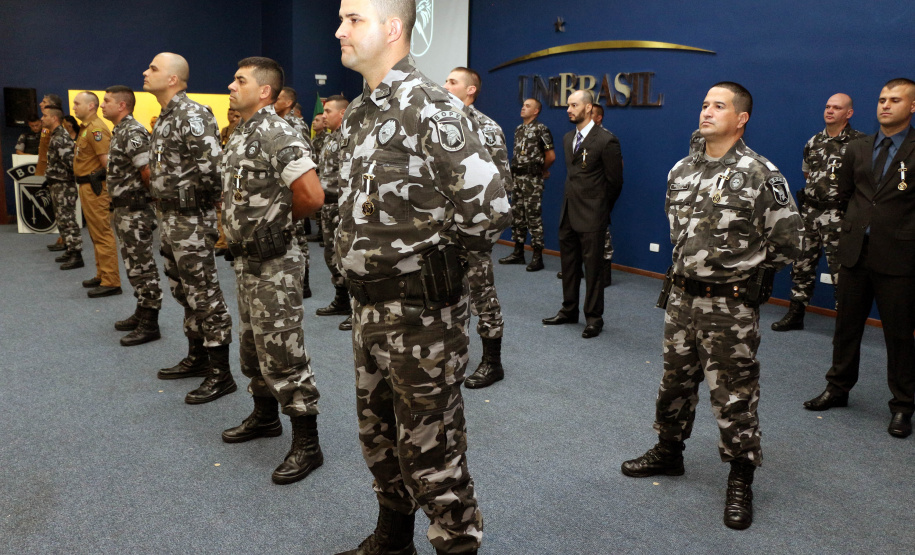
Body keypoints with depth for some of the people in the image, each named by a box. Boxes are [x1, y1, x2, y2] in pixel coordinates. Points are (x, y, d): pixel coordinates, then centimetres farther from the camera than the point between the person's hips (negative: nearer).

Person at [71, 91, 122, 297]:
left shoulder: (96, 129, -15)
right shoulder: (85, 128, 17)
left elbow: (106, 160, -23)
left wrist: (99, 180, -15)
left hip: (95, 188, -11)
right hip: (87, 186, 11)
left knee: (102, 234, -9)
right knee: (96, 234, 16)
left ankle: (111, 282, -6)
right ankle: (102, 275, 25)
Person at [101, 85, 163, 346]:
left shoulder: (132, 132, -16)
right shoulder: (120, 131, 16)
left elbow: (148, 171, -25)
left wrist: (147, 196, -9)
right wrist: (116, 208, 16)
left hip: (134, 211, -10)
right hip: (123, 210, 10)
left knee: (142, 268, -5)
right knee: (135, 266, 17)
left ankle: (150, 325, 2)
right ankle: (141, 314, 28)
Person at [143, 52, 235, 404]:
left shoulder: (191, 116, -16)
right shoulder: (164, 118, 15)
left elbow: (212, 166, -29)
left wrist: (199, 198, -13)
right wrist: (165, 195, 12)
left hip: (191, 221, -10)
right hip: (170, 219, 10)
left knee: (205, 297, -5)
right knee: (185, 293, 17)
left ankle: (220, 375, 3)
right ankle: (197, 358, 31)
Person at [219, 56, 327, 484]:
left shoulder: (277, 135, -18)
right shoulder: (240, 134, 12)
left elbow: (312, 196, -27)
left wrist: (279, 221, -9)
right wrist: (238, 231, 8)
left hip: (273, 263, -10)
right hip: (246, 259, 10)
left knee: (282, 355, -4)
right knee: (253, 348, 21)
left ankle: (307, 445, 7)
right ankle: (265, 417, 39)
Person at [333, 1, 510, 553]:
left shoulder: (431, 108, -18)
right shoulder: (358, 112, 10)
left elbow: (490, 209, -23)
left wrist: (433, 252, -8)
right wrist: (367, 256, 9)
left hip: (422, 310, -9)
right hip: (368, 304, 9)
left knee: (431, 450, 4)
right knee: (379, 437, 23)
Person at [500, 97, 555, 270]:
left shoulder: (541, 129, -10)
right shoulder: (518, 129, 14)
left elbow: (551, 156, -10)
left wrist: (542, 170, 4)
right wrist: (515, 171, 14)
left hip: (532, 179, -8)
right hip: (517, 177, 8)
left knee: (533, 216, -5)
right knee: (517, 215, 12)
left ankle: (537, 257, 0)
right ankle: (518, 252, 21)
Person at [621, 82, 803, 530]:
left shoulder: (761, 175, -12)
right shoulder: (681, 170, 7)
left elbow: (788, 241, -6)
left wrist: (746, 271, 3)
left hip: (730, 305, -6)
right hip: (682, 296, 6)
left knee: (734, 394, 3)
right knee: (675, 380, 18)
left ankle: (741, 481, 20)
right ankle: (668, 451, 37)